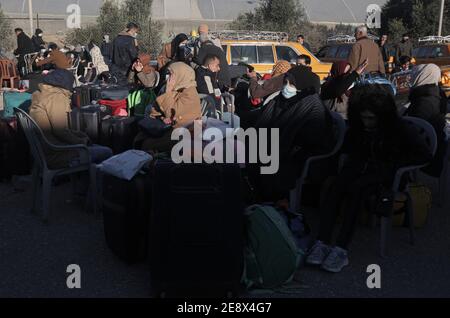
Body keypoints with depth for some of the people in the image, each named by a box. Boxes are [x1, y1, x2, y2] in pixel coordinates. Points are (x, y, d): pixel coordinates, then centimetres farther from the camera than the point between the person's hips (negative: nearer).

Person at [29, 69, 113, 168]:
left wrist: (80, 136, 10)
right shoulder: (57, 97, -15)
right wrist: (81, 141, -6)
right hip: (56, 156, -10)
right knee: (106, 152, -6)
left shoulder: (39, 95, 13)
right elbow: (61, 131, -23)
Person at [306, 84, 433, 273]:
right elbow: (347, 149, 24)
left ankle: (342, 249, -39)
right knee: (336, 187, -29)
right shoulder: (357, 126, 7)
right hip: (359, 168, 4)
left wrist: (392, 164, -9)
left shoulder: (399, 128, -7)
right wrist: (356, 161, 3)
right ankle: (322, 242, -38)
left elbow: (425, 155, -6)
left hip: (384, 173, -4)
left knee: (355, 189, -35)